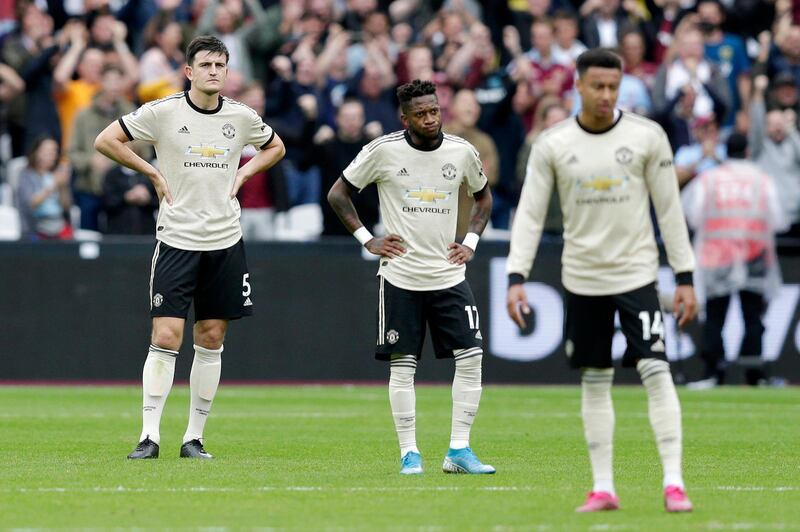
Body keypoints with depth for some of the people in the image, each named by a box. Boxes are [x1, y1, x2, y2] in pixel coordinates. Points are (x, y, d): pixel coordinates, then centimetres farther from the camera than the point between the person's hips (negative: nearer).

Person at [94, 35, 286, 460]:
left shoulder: (243, 117, 4)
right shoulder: (163, 112, -6)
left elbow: (274, 147, 24)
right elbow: (105, 141, -3)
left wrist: (242, 174, 8)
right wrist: (153, 173, -3)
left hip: (225, 241, 3)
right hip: (176, 240, -3)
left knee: (211, 340, 5)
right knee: (166, 337, -10)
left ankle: (194, 437, 12)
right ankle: (149, 436, -8)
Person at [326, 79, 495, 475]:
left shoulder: (462, 152, 2)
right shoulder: (383, 151, -6)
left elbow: (483, 197, 21)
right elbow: (338, 194, 4)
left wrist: (471, 242, 8)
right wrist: (367, 240, -2)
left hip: (449, 276, 2)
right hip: (400, 276, -2)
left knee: (471, 359, -6)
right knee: (402, 366, -1)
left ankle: (458, 450, 0)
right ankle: (409, 453, 6)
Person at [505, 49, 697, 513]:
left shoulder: (648, 136, -4)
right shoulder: (552, 145, -2)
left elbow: (669, 209, 1)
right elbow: (530, 214, -1)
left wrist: (685, 277, -2)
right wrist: (516, 277, -11)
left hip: (637, 272, -2)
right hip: (582, 278, 2)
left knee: (657, 372, -12)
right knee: (595, 382, 7)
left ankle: (674, 483, -12)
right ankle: (603, 488, 12)